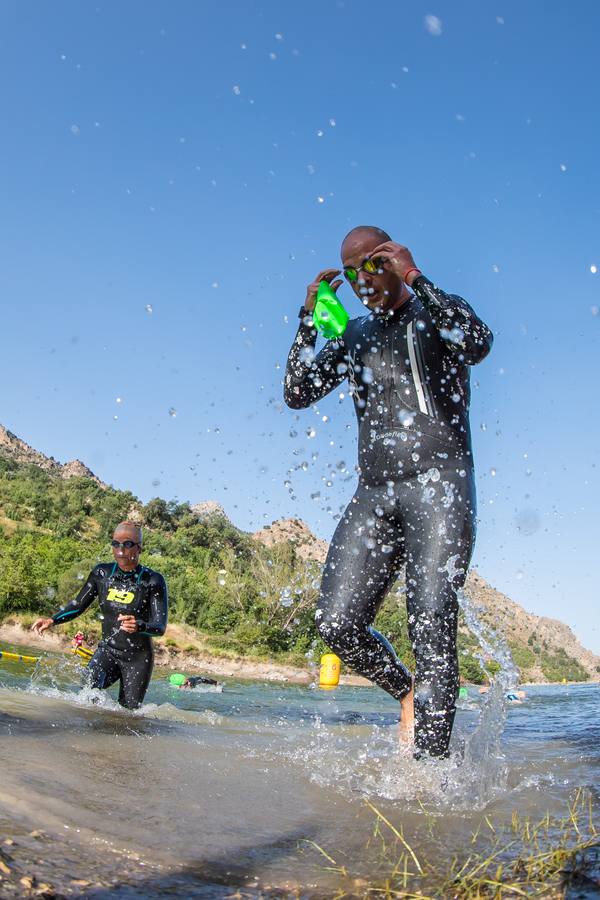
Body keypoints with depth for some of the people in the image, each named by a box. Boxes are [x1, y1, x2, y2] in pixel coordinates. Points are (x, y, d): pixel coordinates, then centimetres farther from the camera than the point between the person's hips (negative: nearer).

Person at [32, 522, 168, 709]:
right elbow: (78, 605, 6)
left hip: (138, 658, -2)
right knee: (90, 684, -26)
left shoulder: (152, 581, -15)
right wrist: (52, 620, -12)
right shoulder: (102, 573, -3)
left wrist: (138, 626, -42)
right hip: (107, 650, 2)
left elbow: (160, 627, -20)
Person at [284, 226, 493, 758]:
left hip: (439, 482, -4)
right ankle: (409, 692, 19)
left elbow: (478, 345, -14)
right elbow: (297, 394, 12)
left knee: (431, 621, -16)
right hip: (374, 492, 5)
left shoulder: (439, 311, 11)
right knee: (337, 623, -7)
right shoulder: (355, 335, 22)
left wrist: (414, 278, -11)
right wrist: (309, 320, 2)